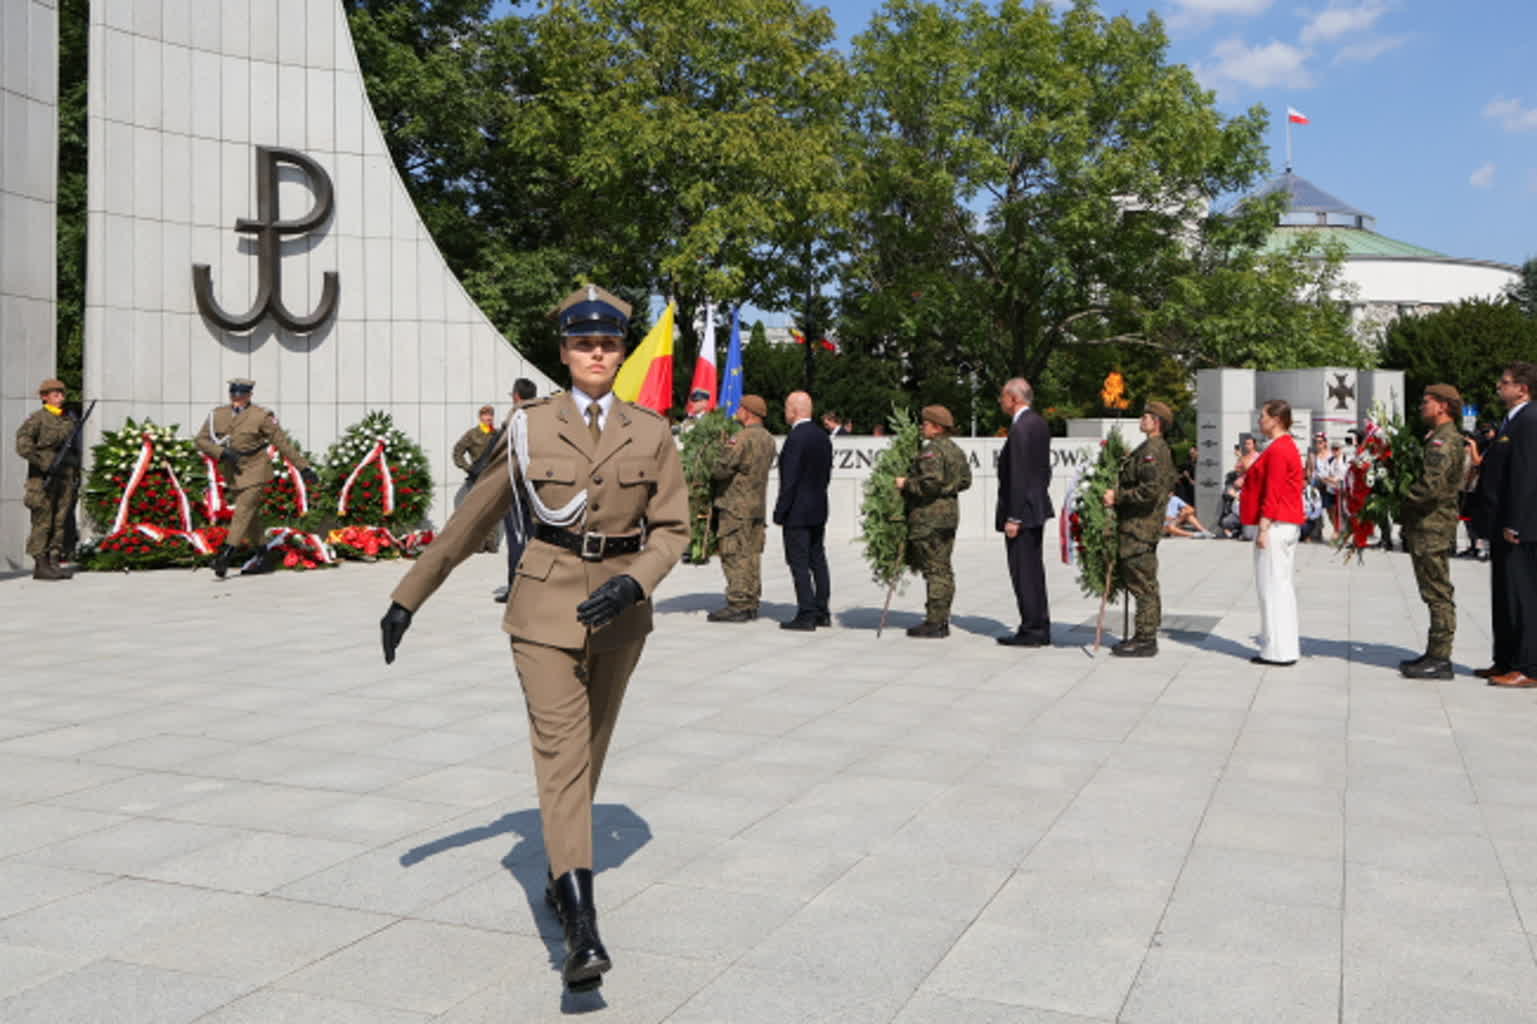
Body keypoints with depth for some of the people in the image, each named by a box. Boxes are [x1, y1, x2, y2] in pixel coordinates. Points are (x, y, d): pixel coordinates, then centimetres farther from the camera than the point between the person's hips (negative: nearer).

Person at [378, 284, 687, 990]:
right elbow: (473, 517, 4)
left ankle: (561, 877, 37)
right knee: (561, 749, -13)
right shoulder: (531, 427, -1)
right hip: (547, 602, -2)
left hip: (619, 608, 2)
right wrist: (409, 596, 5)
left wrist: (634, 584, -18)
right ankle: (582, 929, -19)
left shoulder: (651, 432, 1)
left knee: (588, 750, 15)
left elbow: (672, 527, 1)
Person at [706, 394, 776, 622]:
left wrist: (709, 473, 3)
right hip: (758, 505, 9)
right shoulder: (768, 440, 11)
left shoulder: (741, 439, -17)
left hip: (736, 506, -9)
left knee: (734, 556, -4)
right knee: (752, 554, 12)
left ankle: (737, 605, -4)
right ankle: (751, 604, 17)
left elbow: (721, 469, -17)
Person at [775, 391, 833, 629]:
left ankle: (806, 615, -4)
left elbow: (790, 479, -19)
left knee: (799, 563, -4)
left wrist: (780, 511, -14)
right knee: (817, 560, 13)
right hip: (819, 511, 9)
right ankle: (822, 612, 19)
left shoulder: (795, 438, -17)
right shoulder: (823, 437, 10)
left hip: (797, 511, -9)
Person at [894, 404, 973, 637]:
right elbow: (965, 480, 18)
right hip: (949, 515, 10)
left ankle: (934, 622, -4)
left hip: (929, 518, -10)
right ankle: (942, 621, 18)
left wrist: (906, 483, -13)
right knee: (943, 568, 12)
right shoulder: (956, 450, 14)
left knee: (934, 568, -7)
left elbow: (930, 482, -24)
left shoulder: (931, 451, -15)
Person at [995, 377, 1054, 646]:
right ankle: (1040, 629, 21)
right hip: (1037, 507, 10)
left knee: (1023, 571, -3)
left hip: (1022, 510, -10)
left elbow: (1018, 476, -21)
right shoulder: (1039, 423, 11)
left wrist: (1013, 517, -19)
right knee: (1034, 569, 15)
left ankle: (1031, 631, 2)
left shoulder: (1020, 428, -18)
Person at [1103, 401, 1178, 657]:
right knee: (1146, 584, 15)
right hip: (1141, 527, 11)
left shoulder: (1151, 451, -17)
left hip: (1140, 527, -11)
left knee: (1142, 583, -7)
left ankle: (1145, 640, -4)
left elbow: (1150, 490, -25)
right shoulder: (1162, 449, 17)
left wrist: (1118, 497, -17)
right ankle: (1145, 636, 23)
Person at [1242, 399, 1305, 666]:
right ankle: (1286, 647, 18)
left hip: (1275, 525, -11)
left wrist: (1263, 528, -21)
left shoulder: (1277, 450, -16)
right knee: (1282, 586, 13)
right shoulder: (1289, 447, 17)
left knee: (1272, 586, -6)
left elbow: (1273, 494, -20)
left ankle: (1278, 651, -3)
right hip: (1289, 525, 11)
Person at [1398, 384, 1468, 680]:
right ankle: (1435, 654, 21)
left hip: (1434, 528, -10)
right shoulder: (1437, 437, 17)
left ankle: (1440, 660, -3)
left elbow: (1432, 485, -24)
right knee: (1435, 594, 14)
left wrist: (1402, 495, -11)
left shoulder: (1445, 440, -15)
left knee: (1438, 594, -6)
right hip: (1426, 526, 10)